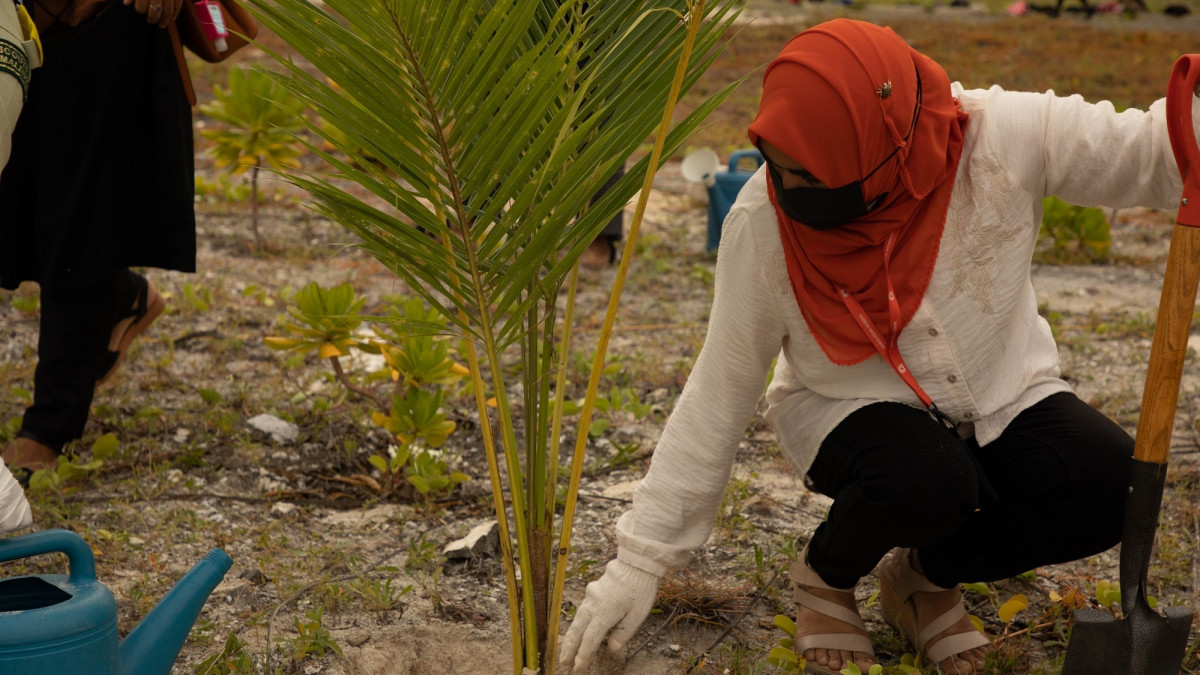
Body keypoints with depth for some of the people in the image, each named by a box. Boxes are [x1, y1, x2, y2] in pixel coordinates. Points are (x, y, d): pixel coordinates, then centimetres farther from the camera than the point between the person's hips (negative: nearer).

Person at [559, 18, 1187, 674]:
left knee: (1113, 488, -25)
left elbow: (1150, 153, -16)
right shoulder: (763, 223, -22)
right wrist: (641, 560, -12)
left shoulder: (1005, 135, -24)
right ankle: (824, 574, 0)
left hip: (1002, 398, 2)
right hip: (852, 409, -2)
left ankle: (925, 572, 2)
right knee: (925, 479, -36)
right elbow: (720, 394, -14)